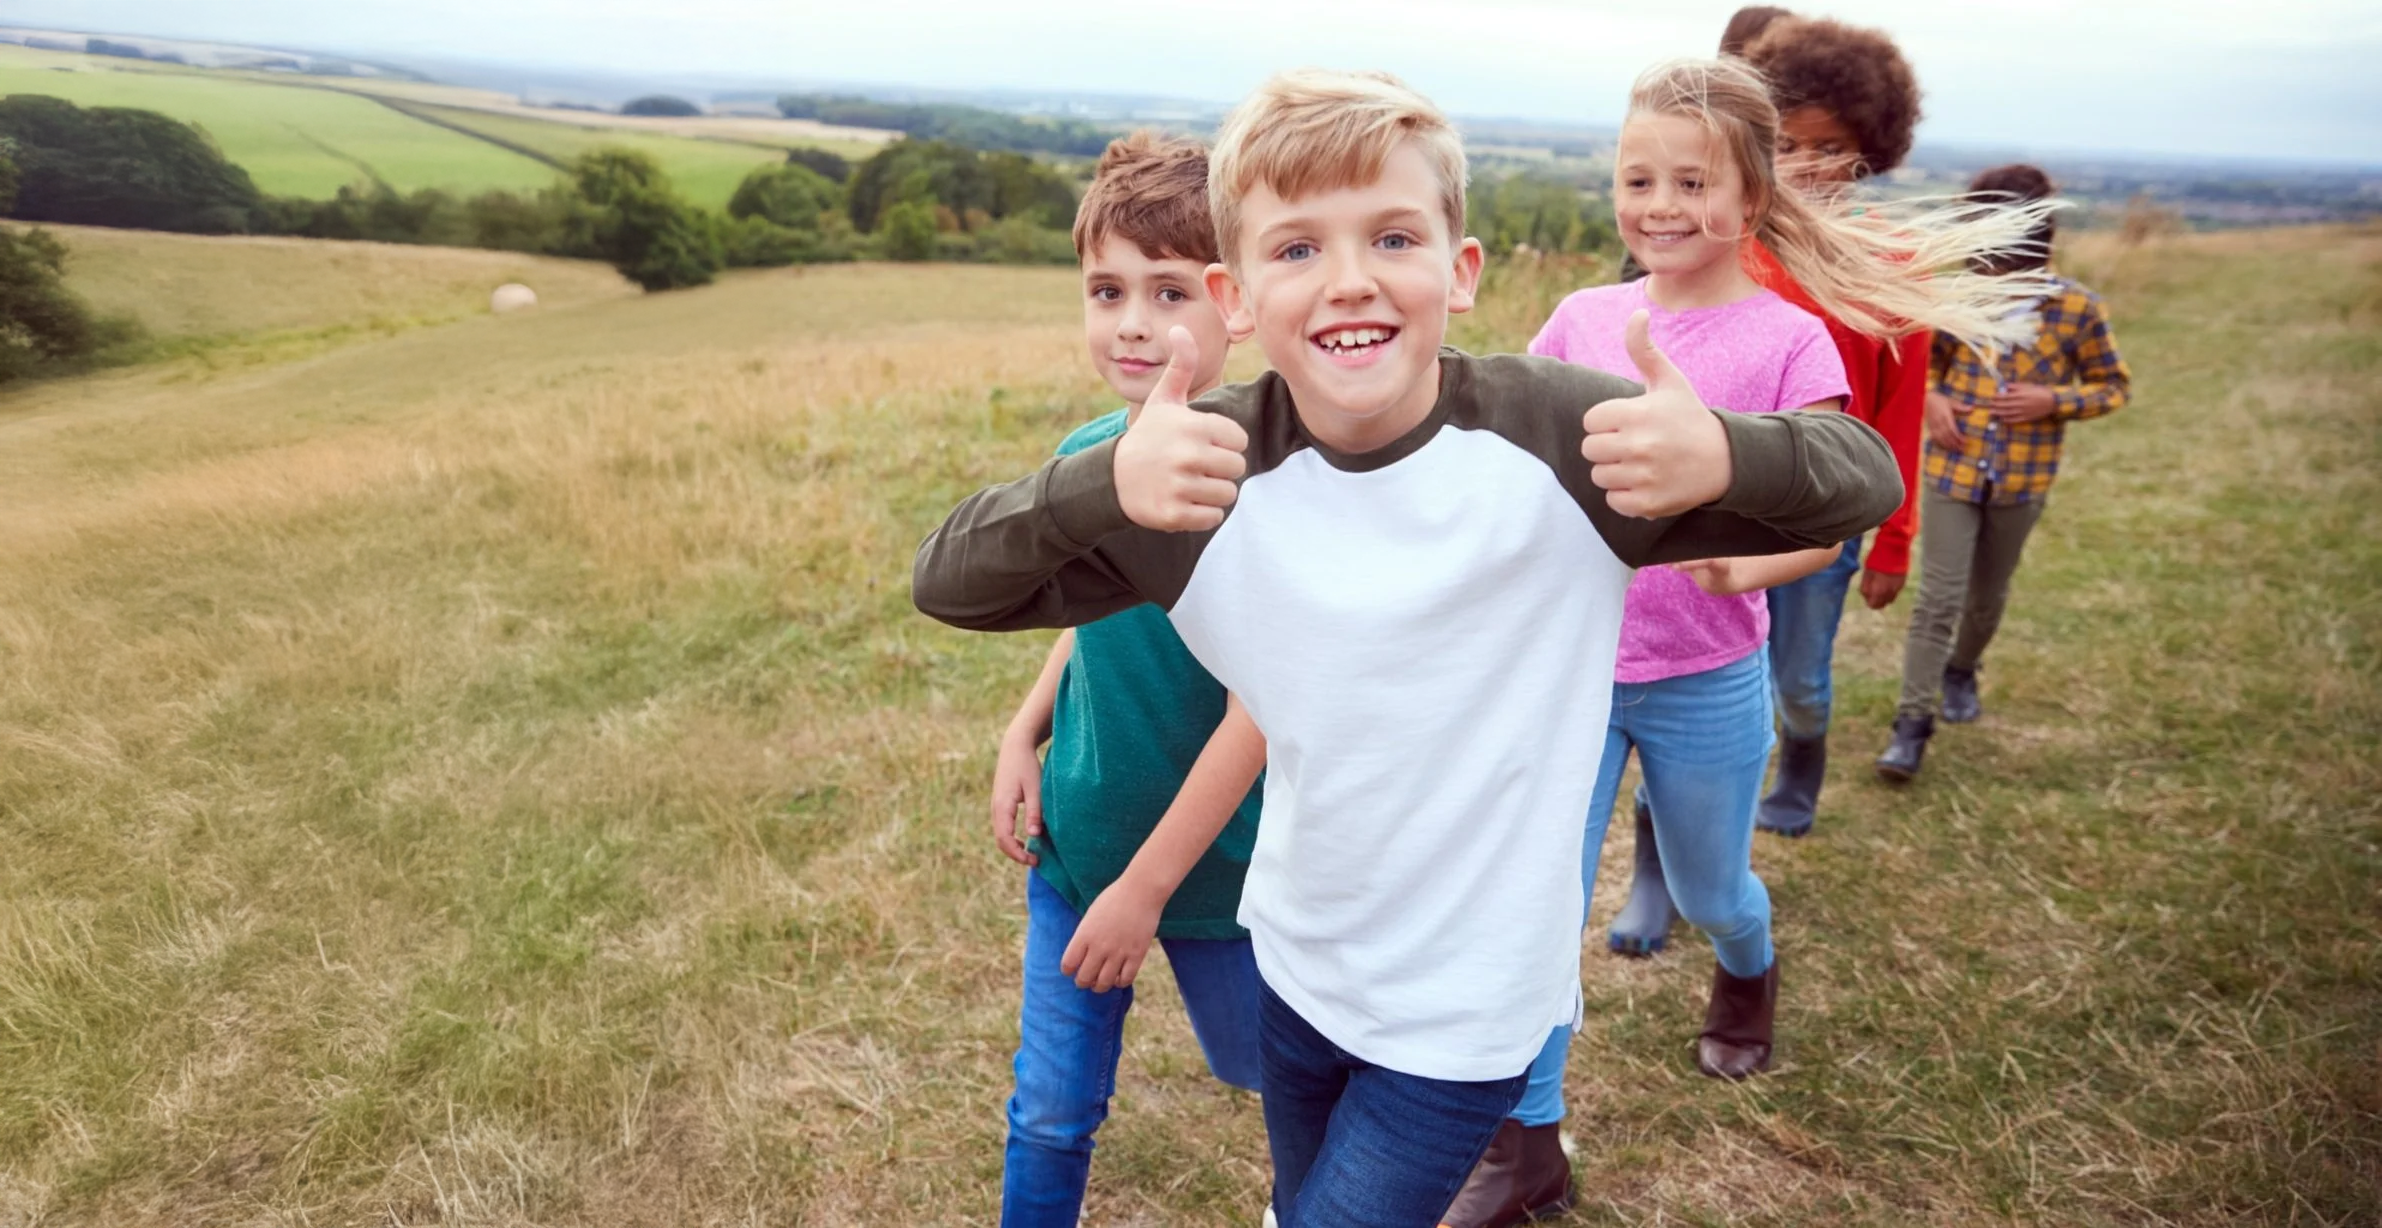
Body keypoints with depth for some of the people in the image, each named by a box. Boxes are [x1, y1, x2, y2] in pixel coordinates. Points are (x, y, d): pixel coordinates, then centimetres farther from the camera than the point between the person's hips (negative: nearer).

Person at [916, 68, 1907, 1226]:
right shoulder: (1204, 473, -17)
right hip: (1297, 960, 4)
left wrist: (1723, 456, -35)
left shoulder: (1559, 434, -20)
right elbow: (947, 584, -15)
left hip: (1469, 1001, -3)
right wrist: (1101, 486, -35)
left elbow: (1864, 476, -12)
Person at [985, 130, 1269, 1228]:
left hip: (1212, 859, -3)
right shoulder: (1081, 455, -6)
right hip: (1073, 846, 4)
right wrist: (1023, 734, -3)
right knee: (1050, 1114, 14)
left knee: (1263, 1071, 23)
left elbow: (1256, 713, -23)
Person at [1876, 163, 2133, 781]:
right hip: (1952, 468, -1)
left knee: (1988, 596, 17)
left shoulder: (2078, 309, -6)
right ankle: (1913, 723, -3)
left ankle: (1962, 670, 45)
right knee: (1939, 597, -6)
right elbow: (1929, 357, 12)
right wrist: (1931, 400, -8)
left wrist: (2052, 400, -15)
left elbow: (2115, 386, 3)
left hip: (2022, 479, 1)